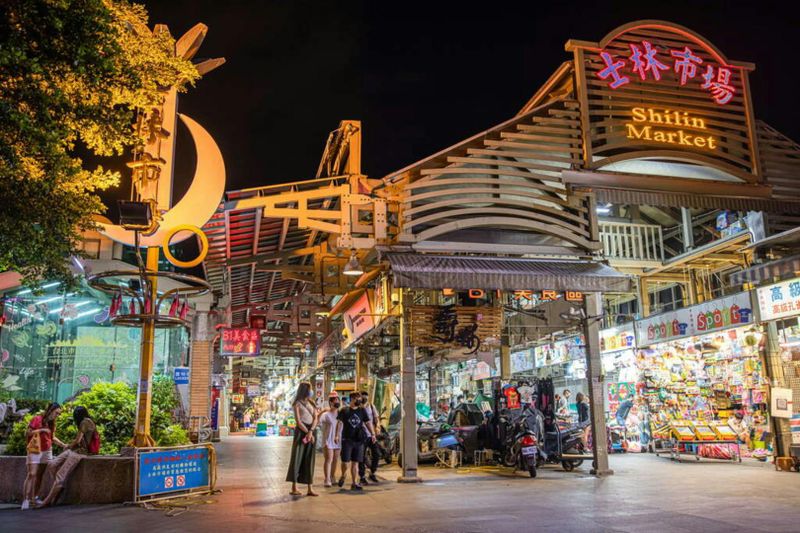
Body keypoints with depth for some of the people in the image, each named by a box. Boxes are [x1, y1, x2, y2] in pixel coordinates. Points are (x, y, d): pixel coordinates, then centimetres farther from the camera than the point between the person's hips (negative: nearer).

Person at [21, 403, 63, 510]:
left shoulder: (52, 423, 10)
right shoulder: (37, 419, -10)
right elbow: (27, 433, -13)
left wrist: (64, 445, 8)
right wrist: (40, 430, -22)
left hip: (46, 452, 6)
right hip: (35, 451, -6)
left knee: (40, 475, 5)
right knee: (31, 474, -12)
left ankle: (34, 497, 12)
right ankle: (25, 500, -13)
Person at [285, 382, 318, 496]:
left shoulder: (312, 403, 15)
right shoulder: (297, 403, -1)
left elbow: (315, 419, 5)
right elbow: (298, 421, -8)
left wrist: (311, 431, -11)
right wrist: (307, 432, -13)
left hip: (311, 431, 5)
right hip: (301, 431, -5)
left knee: (309, 459, 4)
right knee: (297, 458, -4)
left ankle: (310, 488, 4)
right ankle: (294, 487, -1)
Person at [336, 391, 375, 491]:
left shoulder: (362, 411, 10)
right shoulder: (344, 411, 1)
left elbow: (367, 423, 10)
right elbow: (339, 423, -3)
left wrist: (372, 434, -2)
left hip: (358, 440, 3)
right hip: (347, 440, -3)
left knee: (355, 463, 5)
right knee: (346, 462, -5)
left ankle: (354, 483, 12)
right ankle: (343, 476, 24)